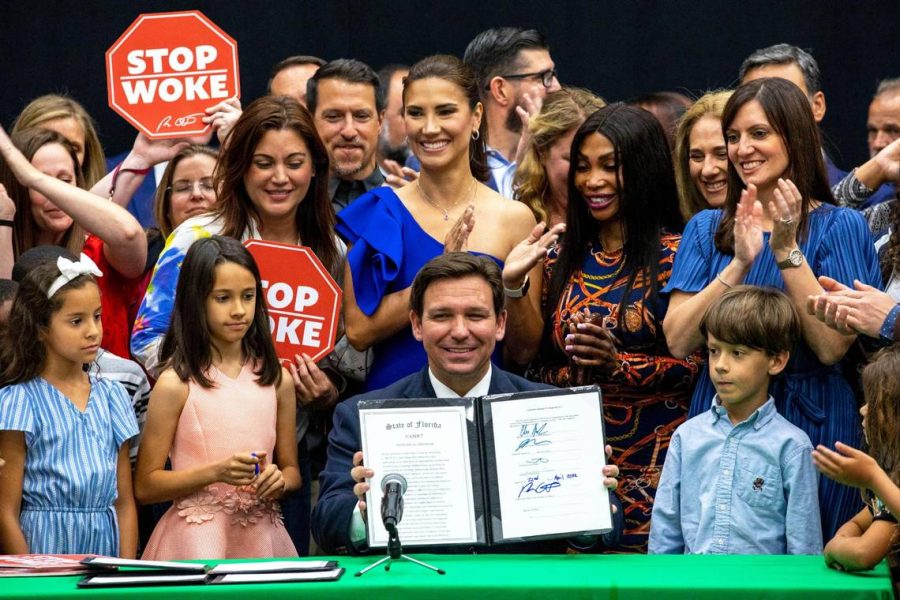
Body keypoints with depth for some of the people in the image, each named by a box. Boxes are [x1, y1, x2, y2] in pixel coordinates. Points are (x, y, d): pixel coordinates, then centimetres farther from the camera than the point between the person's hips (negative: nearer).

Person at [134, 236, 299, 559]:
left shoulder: (276, 380, 8)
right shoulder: (176, 384, -4)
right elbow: (145, 486, -4)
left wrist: (279, 481, -6)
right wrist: (215, 472, -16)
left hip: (262, 536, 3)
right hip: (198, 538, -3)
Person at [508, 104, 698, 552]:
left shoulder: (673, 255, -3)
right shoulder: (562, 258, 12)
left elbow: (698, 365, -8)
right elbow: (535, 367, 13)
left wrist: (619, 364, -18)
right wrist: (574, 374, -6)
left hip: (655, 464, -4)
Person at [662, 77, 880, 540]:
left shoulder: (838, 227, -2)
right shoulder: (706, 229, 8)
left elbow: (832, 346, -13)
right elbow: (678, 341, -5)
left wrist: (786, 250, -17)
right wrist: (739, 263, -15)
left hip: (812, 420, -3)